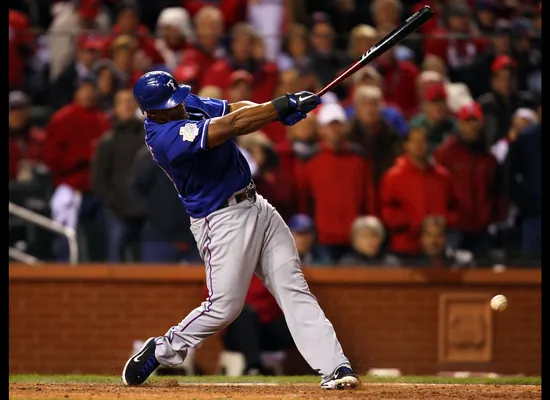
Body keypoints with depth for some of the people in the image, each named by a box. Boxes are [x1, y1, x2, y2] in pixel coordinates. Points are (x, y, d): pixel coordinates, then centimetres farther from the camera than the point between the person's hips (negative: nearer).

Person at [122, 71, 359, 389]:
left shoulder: (189, 104, 5)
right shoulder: (166, 136, -24)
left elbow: (238, 110, 3)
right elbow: (234, 125, -29)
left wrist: (277, 112, -18)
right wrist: (284, 105, -26)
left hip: (257, 207, 8)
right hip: (222, 220, -8)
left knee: (294, 289, -1)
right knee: (225, 305, -5)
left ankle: (335, 368, -8)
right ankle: (161, 351, 18)